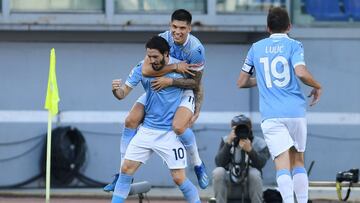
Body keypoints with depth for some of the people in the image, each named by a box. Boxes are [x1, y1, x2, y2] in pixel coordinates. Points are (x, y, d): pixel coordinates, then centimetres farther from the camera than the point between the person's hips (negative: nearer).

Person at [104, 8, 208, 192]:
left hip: (185, 90, -4)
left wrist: (170, 81, -28)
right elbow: (146, 69, -28)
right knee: (130, 121, -10)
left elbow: (196, 83, -16)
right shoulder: (162, 39, -17)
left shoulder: (196, 49, -23)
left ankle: (198, 166, -4)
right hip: (159, 88, 4)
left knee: (178, 127, -32)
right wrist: (174, 67, -32)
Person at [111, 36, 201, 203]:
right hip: (147, 130, 3)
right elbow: (123, 93, -7)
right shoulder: (141, 68, -5)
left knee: (179, 178, -7)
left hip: (171, 132, -3)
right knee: (126, 169, 0)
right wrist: (116, 90, -29)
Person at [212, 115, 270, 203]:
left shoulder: (259, 143, -6)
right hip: (229, 187, 1)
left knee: (254, 173, -31)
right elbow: (219, 163, -17)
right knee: (218, 172, -26)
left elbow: (261, 164, -24)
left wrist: (250, 150, -41)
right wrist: (228, 143, -28)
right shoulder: (226, 140, -1)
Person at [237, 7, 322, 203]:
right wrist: (317, 87, 4)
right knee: (298, 161, 16)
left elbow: (242, 82, 18)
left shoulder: (256, 48, 12)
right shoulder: (293, 45, 3)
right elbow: (301, 73, -15)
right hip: (296, 111, 0)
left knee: (282, 165, -11)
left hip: (271, 115, 0)